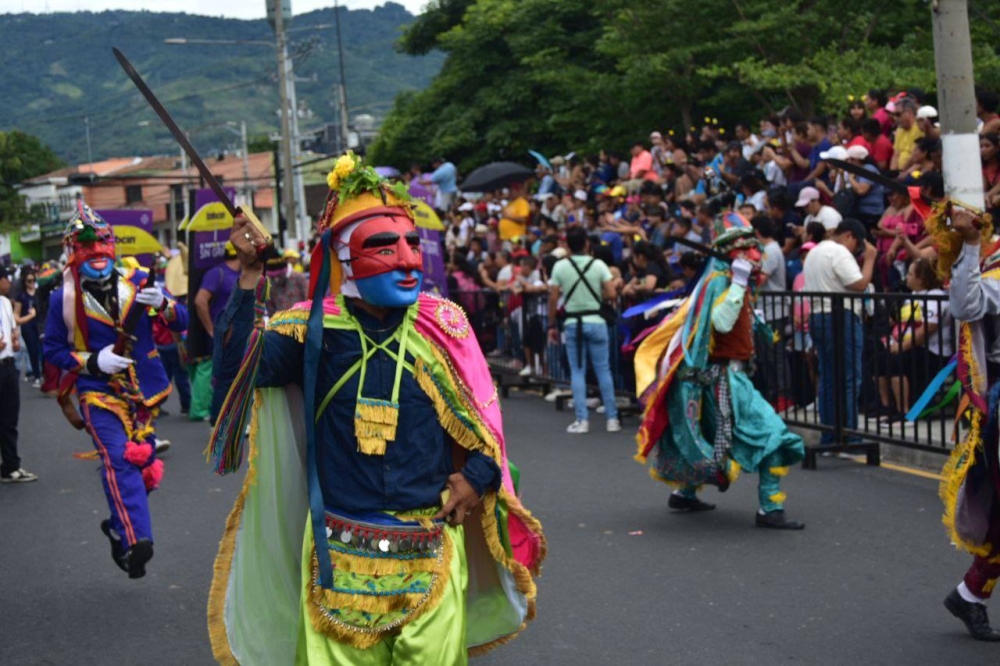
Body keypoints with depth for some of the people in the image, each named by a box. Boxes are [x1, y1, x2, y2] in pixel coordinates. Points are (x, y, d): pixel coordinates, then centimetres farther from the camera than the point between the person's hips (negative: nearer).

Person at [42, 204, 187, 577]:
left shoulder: (137, 281, 2)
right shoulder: (63, 299, -4)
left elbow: (182, 323, 3)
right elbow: (52, 350, 2)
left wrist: (162, 304, -20)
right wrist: (93, 361, -14)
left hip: (145, 390, 4)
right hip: (99, 392, -4)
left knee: (142, 466, 9)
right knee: (118, 458, -25)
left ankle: (119, 525, 35)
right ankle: (135, 539, -35)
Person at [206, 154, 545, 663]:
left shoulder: (443, 325, -1)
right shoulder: (315, 328, -4)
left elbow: (483, 411, 8)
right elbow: (236, 369, -17)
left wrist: (476, 477, -6)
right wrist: (250, 275, -22)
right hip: (340, 557, -1)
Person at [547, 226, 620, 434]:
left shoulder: (560, 267, -3)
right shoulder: (598, 265, -3)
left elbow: (553, 299, -4)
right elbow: (611, 294, -8)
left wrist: (552, 325, 5)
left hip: (573, 323, 0)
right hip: (595, 321, 0)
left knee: (577, 372, 5)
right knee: (603, 370, 6)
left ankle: (582, 420, 0)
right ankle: (612, 419, 7)